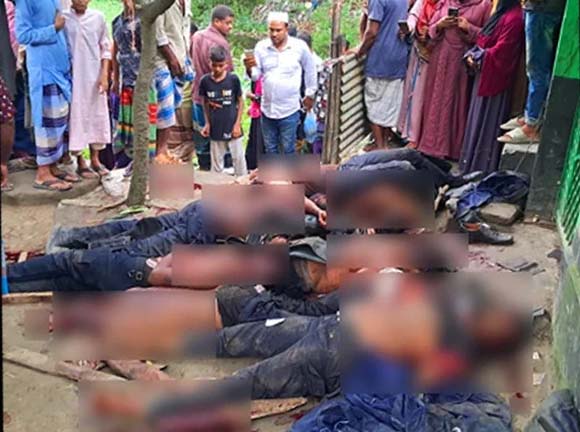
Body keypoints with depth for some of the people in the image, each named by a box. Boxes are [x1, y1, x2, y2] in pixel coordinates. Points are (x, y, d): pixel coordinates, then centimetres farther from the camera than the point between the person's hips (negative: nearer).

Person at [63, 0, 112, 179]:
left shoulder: (98, 17, 2)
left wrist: (104, 74, -2)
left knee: (98, 117, 8)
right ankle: (80, 162, 11)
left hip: (95, 77, 3)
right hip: (73, 77, -3)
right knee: (76, 117, 1)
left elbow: (105, 48, 6)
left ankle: (95, 159, 21)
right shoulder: (62, 18, -5)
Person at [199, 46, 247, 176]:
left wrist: (238, 123, -6)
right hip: (216, 128, 2)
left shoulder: (233, 79, -10)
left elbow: (240, 101, -2)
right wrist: (207, 123, 3)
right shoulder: (205, 81, -5)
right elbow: (205, 103, 7)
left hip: (232, 127, -2)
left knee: (239, 159, 7)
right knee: (216, 161, 13)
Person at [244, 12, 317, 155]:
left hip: (289, 109, -3)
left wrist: (310, 94, 12)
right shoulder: (261, 47, -4)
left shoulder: (300, 46, -9)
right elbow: (255, 75, -5)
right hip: (267, 109, 3)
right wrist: (249, 68, -28)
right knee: (270, 150, 15)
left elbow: (310, 70, 6)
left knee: (288, 150, 6)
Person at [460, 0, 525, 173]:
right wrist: (472, 54, 0)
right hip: (485, 75, 10)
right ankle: (473, 165, 22)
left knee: (487, 124, -3)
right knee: (479, 122, 14)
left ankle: (482, 170, 5)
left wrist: (477, 57, -10)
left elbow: (500, 51, -22)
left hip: (494, 78, -10)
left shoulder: (514, 17, -17)